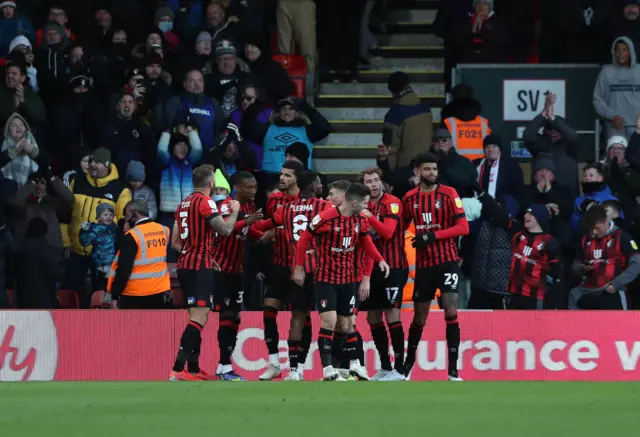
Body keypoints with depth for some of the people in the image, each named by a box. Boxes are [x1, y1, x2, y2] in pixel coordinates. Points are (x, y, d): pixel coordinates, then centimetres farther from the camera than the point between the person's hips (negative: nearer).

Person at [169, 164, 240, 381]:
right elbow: (225, 229, -15)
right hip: (199, 267, -9)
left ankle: (194, 369, 18)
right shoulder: (205, 201, -11)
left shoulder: (184, 203, 15)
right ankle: (178, 370, -23)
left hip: (185, 265, 9)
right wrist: (235, 211, 4)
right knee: (198, 318, -14)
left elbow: (175, 242, 19)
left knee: (198, 318, 16)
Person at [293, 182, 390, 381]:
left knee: (345, 323, 13)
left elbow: (366, 243, 14)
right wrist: (299, 267, -6)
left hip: (348, 278, 6)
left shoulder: (361, 220, -2)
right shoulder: (326, 218, -20)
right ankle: (328, 369, -15)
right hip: (325, 277, -5)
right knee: (329, 320, -15)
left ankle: (354, 364, 23)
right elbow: (304, 240, -9)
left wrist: (380, 260, -3)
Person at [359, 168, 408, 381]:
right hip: (373, 267, 8)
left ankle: (399, 369, -10)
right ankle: (385, 368, 15)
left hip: (393, 267, -8)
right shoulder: (365, 207, 13)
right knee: (373, 318, 7)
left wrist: (369, 217, -31)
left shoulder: (392, 203, -8)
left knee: (392, 315, -12)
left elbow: (388, 232, -20)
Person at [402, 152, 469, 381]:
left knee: (451, 311, -14)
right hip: (423, 263, 3)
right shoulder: (410, 198, 6)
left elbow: (463, 227, -11)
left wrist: (433, 236, -19)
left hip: (447, 261, -3)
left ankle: (453, 371, -11)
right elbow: (402, 226, 21)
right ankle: (408, 364, 30)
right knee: (420, 317, 10)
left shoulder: (448, 194, -5)